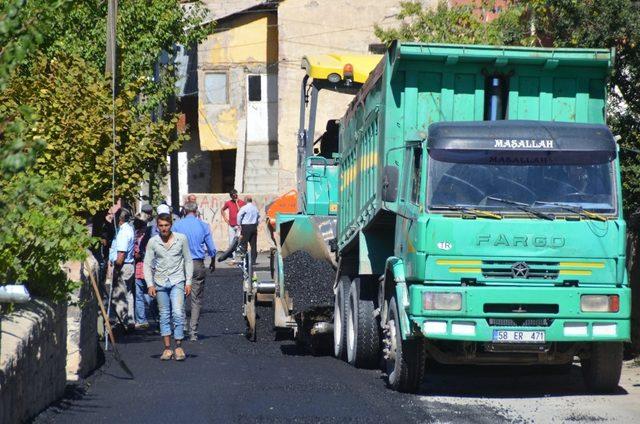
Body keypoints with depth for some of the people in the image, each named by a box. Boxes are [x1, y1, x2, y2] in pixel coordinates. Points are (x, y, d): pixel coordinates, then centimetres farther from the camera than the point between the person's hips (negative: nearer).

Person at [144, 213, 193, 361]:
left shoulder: (181, 239, -1)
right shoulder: (153, 242, 0)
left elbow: (188, 261, 6)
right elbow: (147, 264, 4)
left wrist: (188, 282, 1)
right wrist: (150, 285, -5)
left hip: (177, 281, -2)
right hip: (160, 282, 2)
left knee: (178, 313, -13)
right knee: (164, 316, 5)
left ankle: (179, 347, -6)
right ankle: (167, 348, 10)